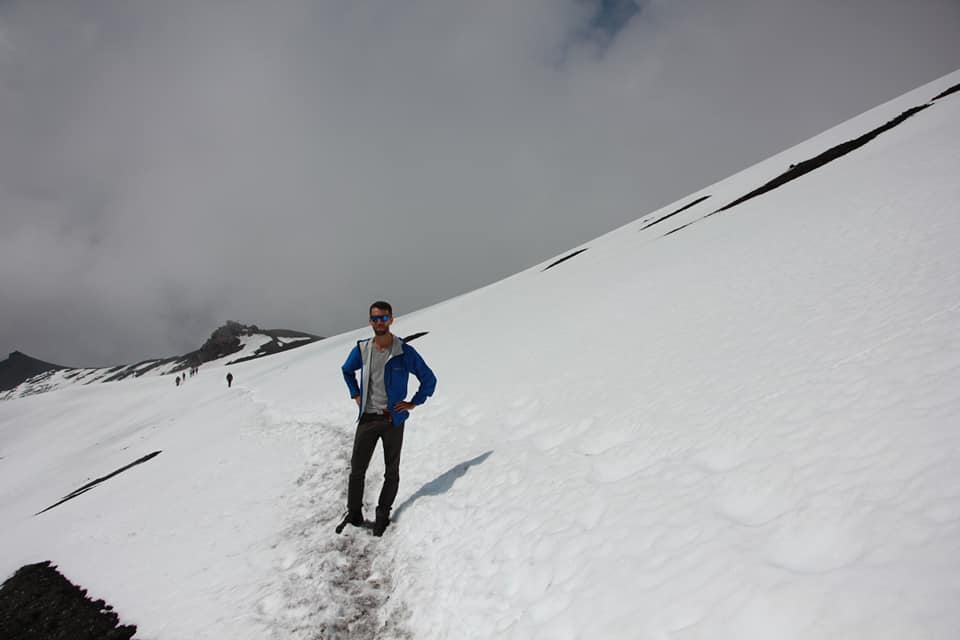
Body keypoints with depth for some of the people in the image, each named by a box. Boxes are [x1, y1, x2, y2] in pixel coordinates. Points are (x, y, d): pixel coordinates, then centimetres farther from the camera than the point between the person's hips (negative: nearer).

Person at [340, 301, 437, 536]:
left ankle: (383, 515, 23)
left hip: (393, 419, -2)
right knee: (356, 470, 5)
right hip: (367, 418, 2)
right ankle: (354, 515, 21)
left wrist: (414, 403, -1)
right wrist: (355, 395, 13)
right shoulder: (361, 349, 1)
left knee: (392, 472, 8)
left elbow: (429, 379, 2)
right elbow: (347, 370, 22)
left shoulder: (405, 352, -8)